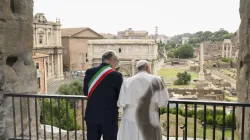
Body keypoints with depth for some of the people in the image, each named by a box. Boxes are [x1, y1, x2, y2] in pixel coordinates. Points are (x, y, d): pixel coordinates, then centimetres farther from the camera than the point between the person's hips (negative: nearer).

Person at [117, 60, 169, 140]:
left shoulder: (127, 81, 1)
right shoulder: (155, 80, -4)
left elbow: (121, 103, 1)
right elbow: (163, 102, -6)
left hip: (130, 121, 2)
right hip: (149, 121, -1)